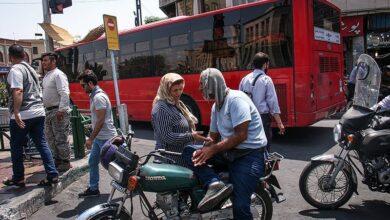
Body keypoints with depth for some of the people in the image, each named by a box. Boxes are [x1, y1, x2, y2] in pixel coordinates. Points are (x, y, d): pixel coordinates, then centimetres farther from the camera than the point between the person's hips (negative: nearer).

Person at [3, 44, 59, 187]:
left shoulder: (15, 70, -9)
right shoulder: (31, 69, 18)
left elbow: (18, 92, -22)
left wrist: (16, 112, -26)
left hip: (22, 115, -7)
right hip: (38, 112, 7)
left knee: (16, 147, 7)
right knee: (42, 144, 7)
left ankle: (18, 178, 16)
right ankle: (52, 175, 3)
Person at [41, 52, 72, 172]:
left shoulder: (58, 74, -12)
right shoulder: (46, 76, 17)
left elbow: (64, 93, -21)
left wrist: (61, 110, -26)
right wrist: (46, 109, 20)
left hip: (58, 111, -10)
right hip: (49, 111, 10)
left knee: (61, 139, -4)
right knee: (51, 138, 15)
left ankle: (65, 162, 7)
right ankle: (57, 160, 27)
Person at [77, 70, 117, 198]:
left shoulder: (99, 97, -19)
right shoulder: (94, 95, 11)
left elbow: (101, 120, -23)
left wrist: (90, 138, -20)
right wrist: (92, 137, 17)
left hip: (105, 138, -10)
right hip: (99, 137, 10)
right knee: (92, 162, 15)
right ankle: (93, 189, 26)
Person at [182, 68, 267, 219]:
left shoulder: (235, 99, -14)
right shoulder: (216, 106, 13)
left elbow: (241, 135, -21)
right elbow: (214, 136, 15)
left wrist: (213, 150, -18)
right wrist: (203, 150, -7)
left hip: (249, 154, -8)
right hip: (229, 152, 8)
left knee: (240, 206, -18)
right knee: (189, 151, -7)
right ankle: (215, 184, -24)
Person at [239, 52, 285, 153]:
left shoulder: (244, 79, 6)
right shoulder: (266, 79, -8)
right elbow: (272, 102, -11)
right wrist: (279, 122, -8)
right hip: (263, 117, -5)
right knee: (264, 146, 4)